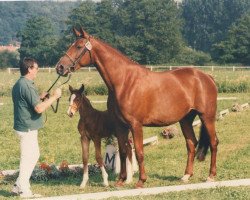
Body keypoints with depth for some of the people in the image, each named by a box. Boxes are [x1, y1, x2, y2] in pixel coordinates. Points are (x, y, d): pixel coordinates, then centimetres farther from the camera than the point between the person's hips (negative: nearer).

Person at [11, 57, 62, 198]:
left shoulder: (19, 84, 11)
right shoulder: (27, 86, -20)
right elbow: (39, 108, -24)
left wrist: (40, 97, 14)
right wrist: (54, 97, -16)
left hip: (24, 126, 10)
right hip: (28, 128, -10)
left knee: (34, 155, 18)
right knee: (28, 157, 0)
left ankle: (19, 186, 21)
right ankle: (24, 190, 8)